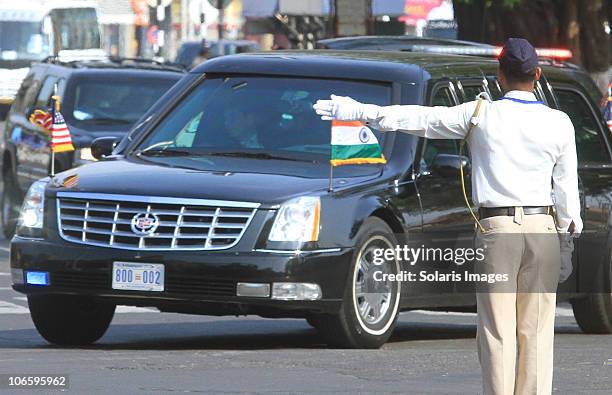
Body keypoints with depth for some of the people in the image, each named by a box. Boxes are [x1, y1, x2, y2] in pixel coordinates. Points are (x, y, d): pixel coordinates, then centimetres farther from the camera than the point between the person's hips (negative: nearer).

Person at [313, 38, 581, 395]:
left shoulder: (482, 114, -2)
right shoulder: (559, 123, 2)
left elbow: (419, 119, 2)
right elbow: (567, 189, 3)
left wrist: (361, 112, 10)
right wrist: (570, 232, 12)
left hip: (496, 230, -2)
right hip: (543, 230, 2)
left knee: (497, 331, 1)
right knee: (537, 331, 4)